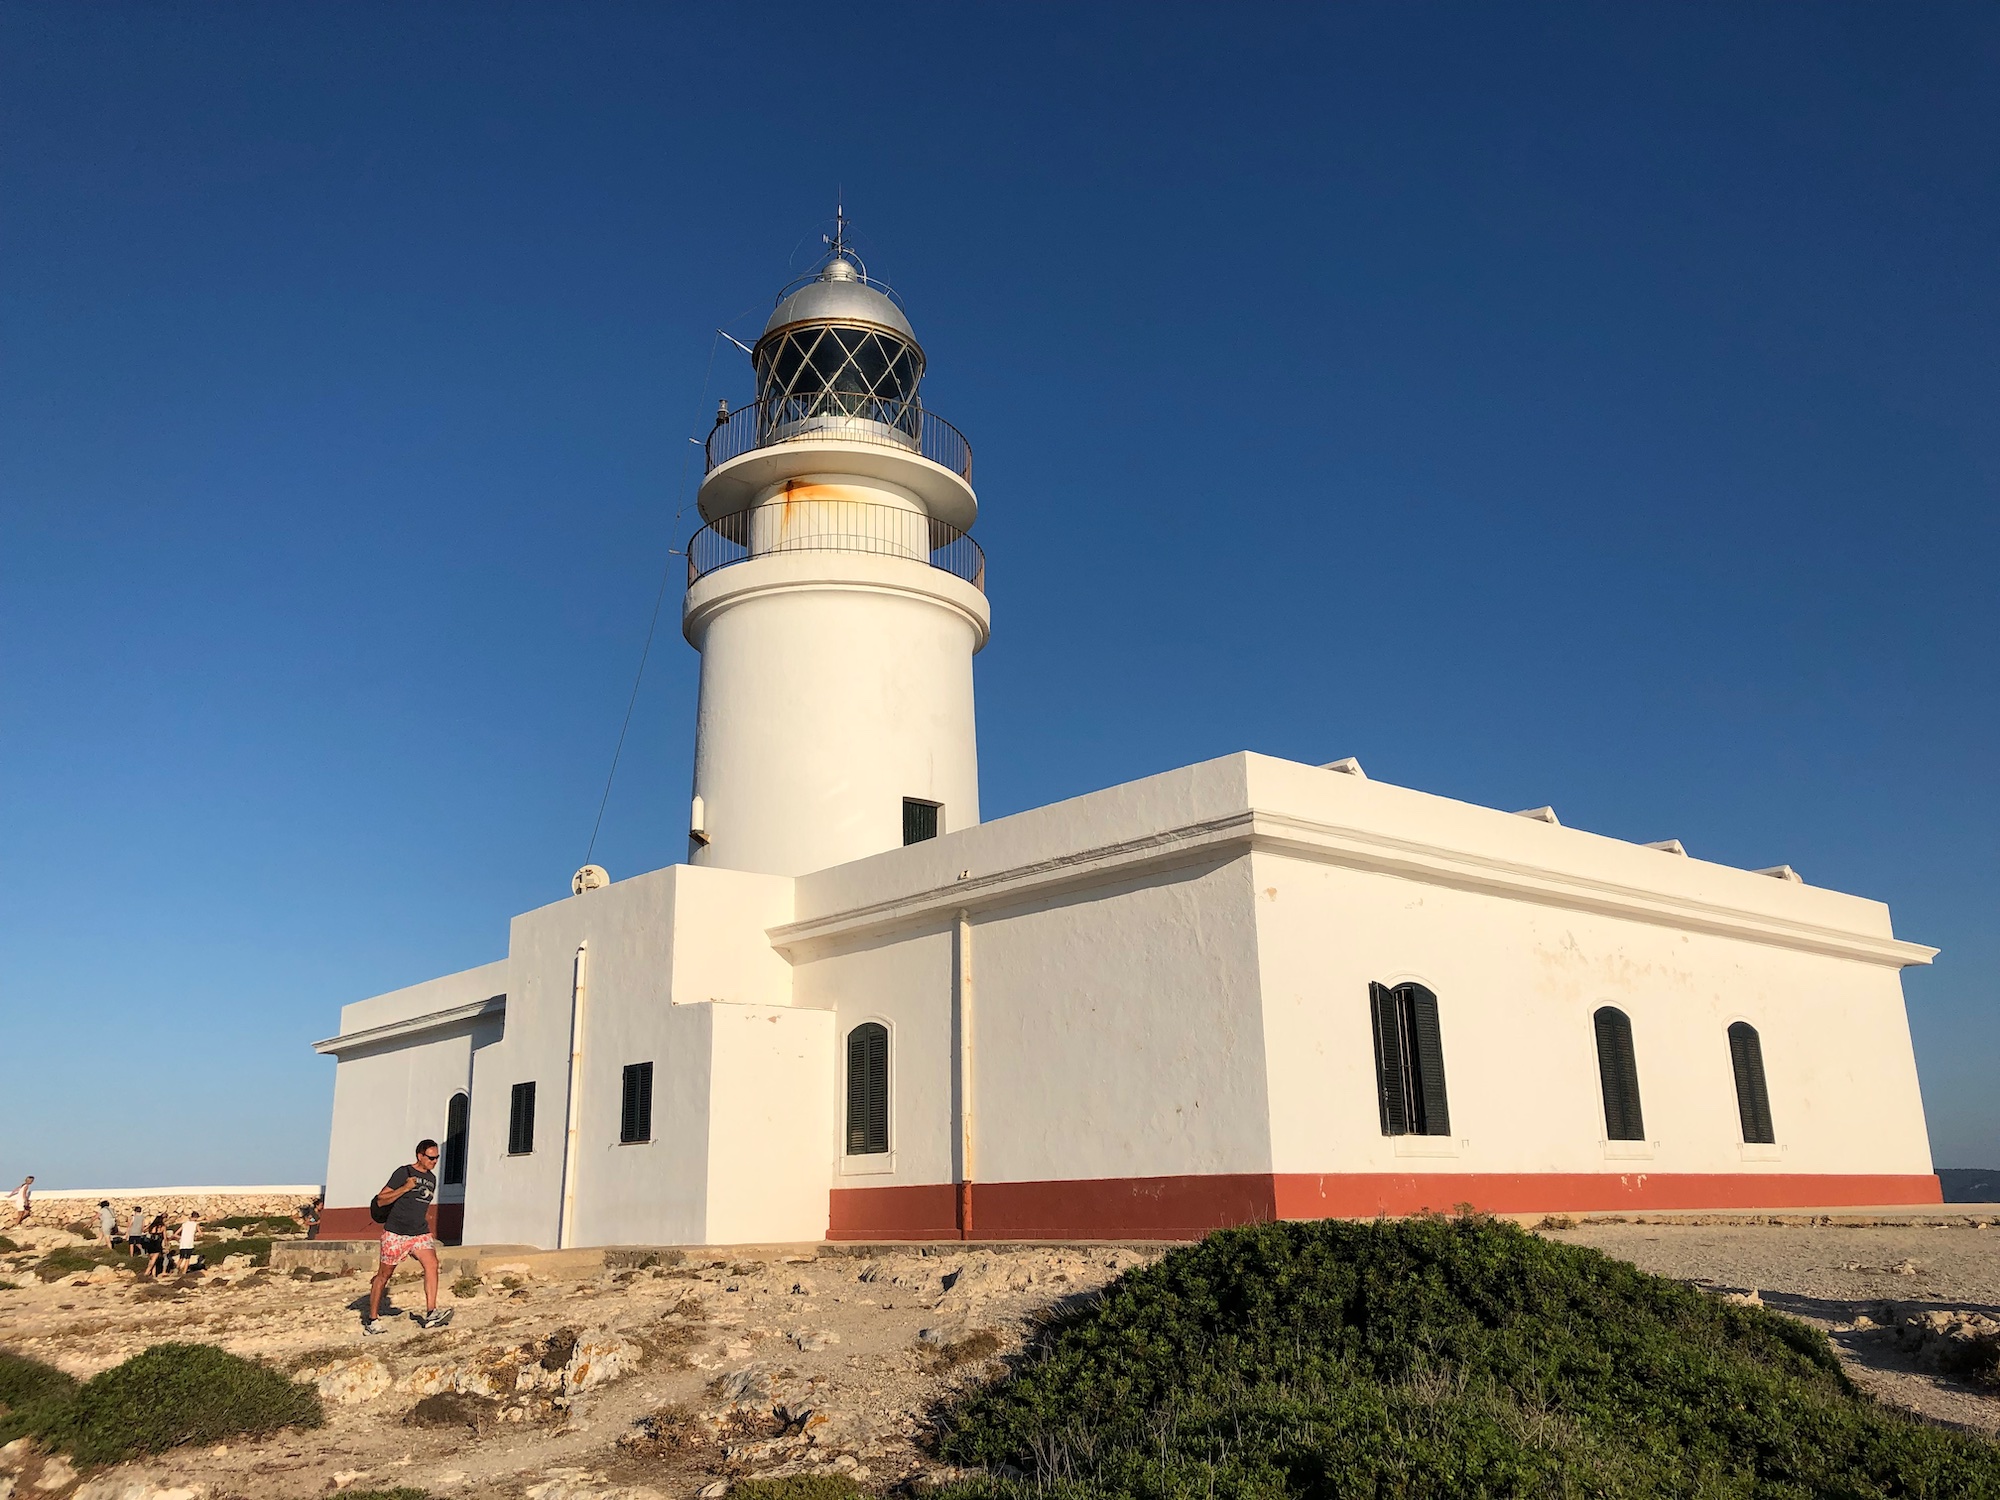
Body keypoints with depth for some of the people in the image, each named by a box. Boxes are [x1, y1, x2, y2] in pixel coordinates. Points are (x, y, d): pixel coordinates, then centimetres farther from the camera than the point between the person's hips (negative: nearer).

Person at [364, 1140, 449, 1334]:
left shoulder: (431, 1178, 14)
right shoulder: (403, 1173, -6)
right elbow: (380, 1201, -10)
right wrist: (405, 1188, -20)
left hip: (420, 1233, 5)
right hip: (395, 1232, -5)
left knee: (432, 1264, -17)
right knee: (384, 1274, 5)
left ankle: (430, 1314, -23)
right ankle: (372, 1320, 19)